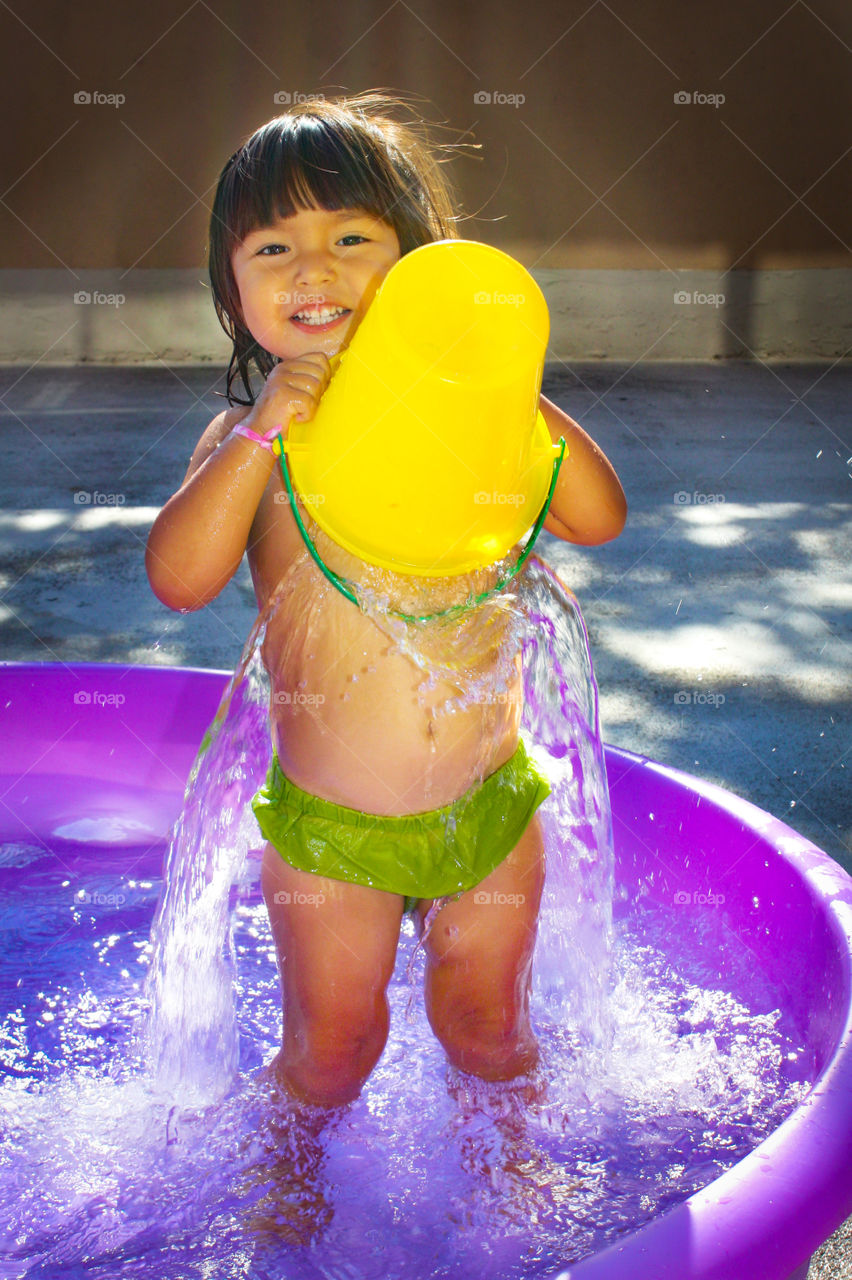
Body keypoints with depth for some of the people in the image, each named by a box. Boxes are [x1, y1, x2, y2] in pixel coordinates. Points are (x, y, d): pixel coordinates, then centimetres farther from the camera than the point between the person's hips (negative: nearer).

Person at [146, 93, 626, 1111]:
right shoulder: (248, 439, -8)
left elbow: (597, 518, -11)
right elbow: (179, 578, -22)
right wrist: (266, 428, -29)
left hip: (488, 800, 2)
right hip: (328, 824, -1)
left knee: (488, 1027, 21)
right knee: (330, 1048, 16)